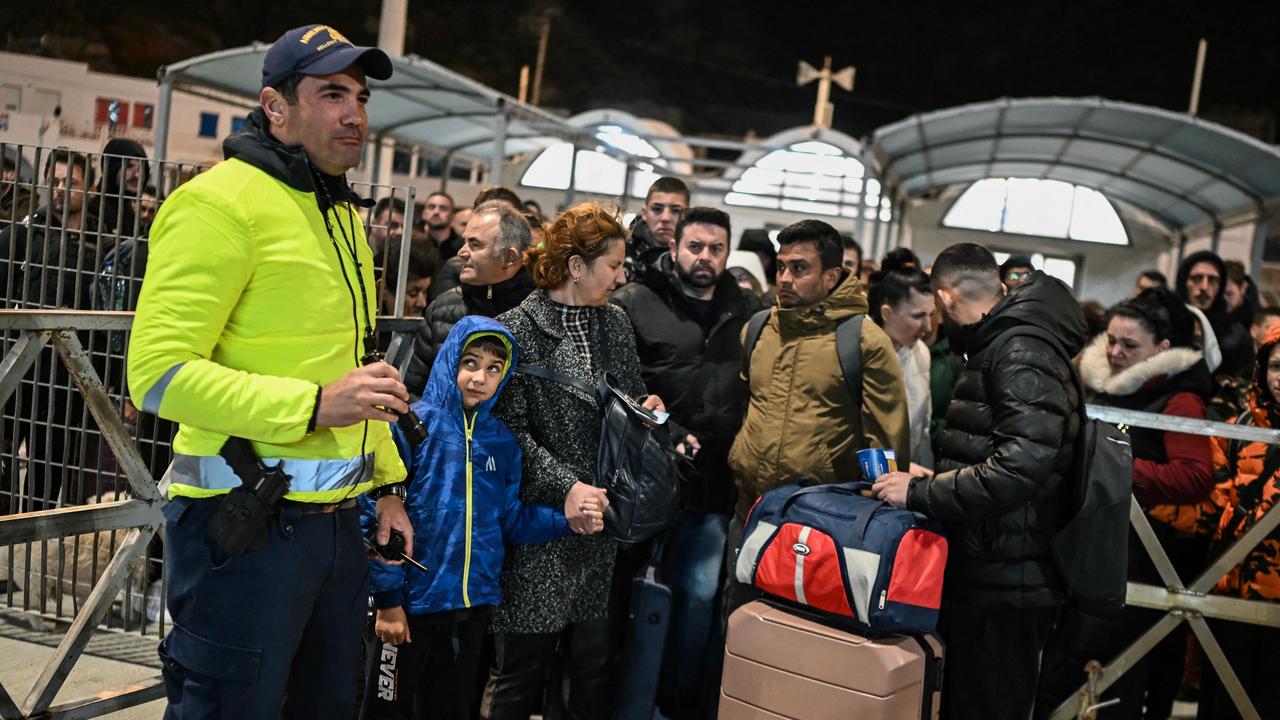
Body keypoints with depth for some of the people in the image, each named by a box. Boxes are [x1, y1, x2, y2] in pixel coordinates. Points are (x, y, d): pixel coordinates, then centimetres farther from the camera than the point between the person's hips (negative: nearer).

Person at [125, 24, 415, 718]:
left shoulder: (343, 215, 16)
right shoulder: (222, 200, -12)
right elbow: (158, 371, -20)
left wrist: (386, 481, 19)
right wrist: (314, 404, -25)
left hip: (335, 522, 8)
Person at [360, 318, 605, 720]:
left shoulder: (502, 441, 5)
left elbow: (510, 518, 8)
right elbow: (377, 516, -14)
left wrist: (570, 521, -7)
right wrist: (387, 598, -16)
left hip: (474, 605, 5)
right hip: (411, 601, -4)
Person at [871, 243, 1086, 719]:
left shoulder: (1021, 353, -15)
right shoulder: (996, 347, 17)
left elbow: (1022, 464, -27)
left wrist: (920, 492, -21)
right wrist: (931, 478, 18)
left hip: (1004, 587, -10)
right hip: (980, 573, 10)